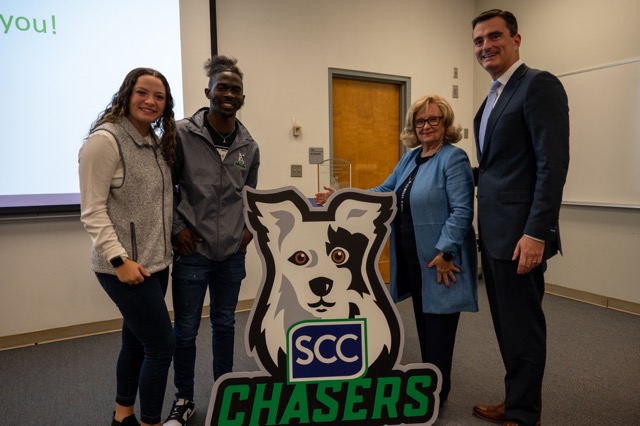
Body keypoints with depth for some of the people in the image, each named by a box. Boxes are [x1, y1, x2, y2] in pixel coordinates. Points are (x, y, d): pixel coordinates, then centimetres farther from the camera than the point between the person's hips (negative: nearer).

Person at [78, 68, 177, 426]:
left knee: (136, 342, 19)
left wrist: (171, 242, 7)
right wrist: (119, 258, -22)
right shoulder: (105, 140, -13)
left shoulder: (158, 143, 11)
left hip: (156, 263, 8)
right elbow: (93, 211, -16)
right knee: (162, 345, -3)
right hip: (124, 266, -8)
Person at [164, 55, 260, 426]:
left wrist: (250, 228, 5)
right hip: (193, 250, -3)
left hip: (233, 252, 4)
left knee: (225, 324, 17)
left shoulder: (249, 145, 4)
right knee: (185, 329, 8)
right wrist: (176, 227, -8)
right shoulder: (182, 134, -8)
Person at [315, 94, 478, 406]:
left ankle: (436, 393, 21)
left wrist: (444, 252, -23)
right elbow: (384, 193, 12)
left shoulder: (453, 158, -11)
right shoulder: (410, 158, 13)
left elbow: (461, 210, -19)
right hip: (412, 258, 8)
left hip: (439, 259, -8)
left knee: (438, 325, 4)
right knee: (423, 322, 19)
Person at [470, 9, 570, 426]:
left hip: (519, 233, -9)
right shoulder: (494, 97, 19)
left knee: (523, 327, 3)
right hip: (495, 233, 9)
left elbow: (553, 165, -17)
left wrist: (536, 233, -22)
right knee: (507, 325, 17)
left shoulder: (539, 84, -8)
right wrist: (484, 228, 16)